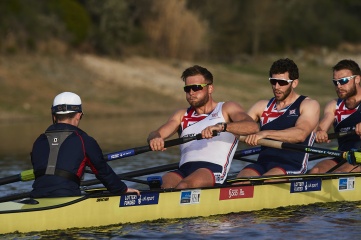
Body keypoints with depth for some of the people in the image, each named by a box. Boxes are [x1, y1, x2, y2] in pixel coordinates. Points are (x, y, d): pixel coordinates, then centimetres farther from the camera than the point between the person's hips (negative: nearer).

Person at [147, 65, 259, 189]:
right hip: (183, 171, 3)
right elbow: (156, 134, 13)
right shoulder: (182, 115, 30)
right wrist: (155, 138, -15)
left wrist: (221, 126, -23)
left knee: (184, 186, -37)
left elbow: (253, 126, -4)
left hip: (213, 169, -3)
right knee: (164, 184, -33)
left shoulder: (226, 109, 16)